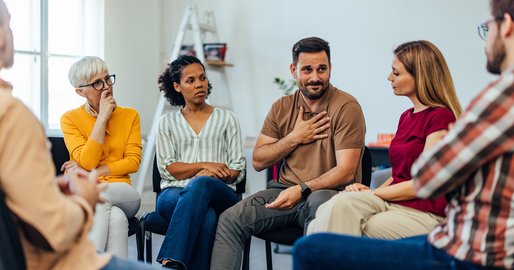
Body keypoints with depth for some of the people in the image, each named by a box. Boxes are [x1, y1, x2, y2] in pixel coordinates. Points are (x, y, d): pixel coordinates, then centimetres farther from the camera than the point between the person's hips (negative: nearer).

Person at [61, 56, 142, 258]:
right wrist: (102, 118, -10)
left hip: (121, 194, 1)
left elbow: (133, 162, 2)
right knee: (115, 216, -38)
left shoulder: (130, 115, 9)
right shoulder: (70, 119, 3)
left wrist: (94, 172, -9)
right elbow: (87, 162, -10)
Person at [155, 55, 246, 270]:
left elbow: (238, 169, 10)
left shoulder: (226, 118, 17)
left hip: (219, 195, 0)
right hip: (174, 194, 0)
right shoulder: (167, 122, 18)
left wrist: (213, 175, -13)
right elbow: (166, 168, 5)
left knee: (200, 184, -40)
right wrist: (205, 165, -10)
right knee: (205, 216, -39)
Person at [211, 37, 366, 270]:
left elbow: (346, 171, -12)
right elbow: (258, 161, 10)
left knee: (319, 201, -40)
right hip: (284, 190, 4)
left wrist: (302, 189, -24)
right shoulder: (281, 108, 12)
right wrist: (295, 138, -4)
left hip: (330, 193, -4)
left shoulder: (346, 107, -4)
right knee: (230, 219, -17)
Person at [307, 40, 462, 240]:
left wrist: (373, 193, -6)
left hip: (424, 213, -7)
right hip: (393, 203, 7)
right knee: (340, 204, -24)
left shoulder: (441, 117, -8)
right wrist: (370, 193, 3)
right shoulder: (406, 116, 20)